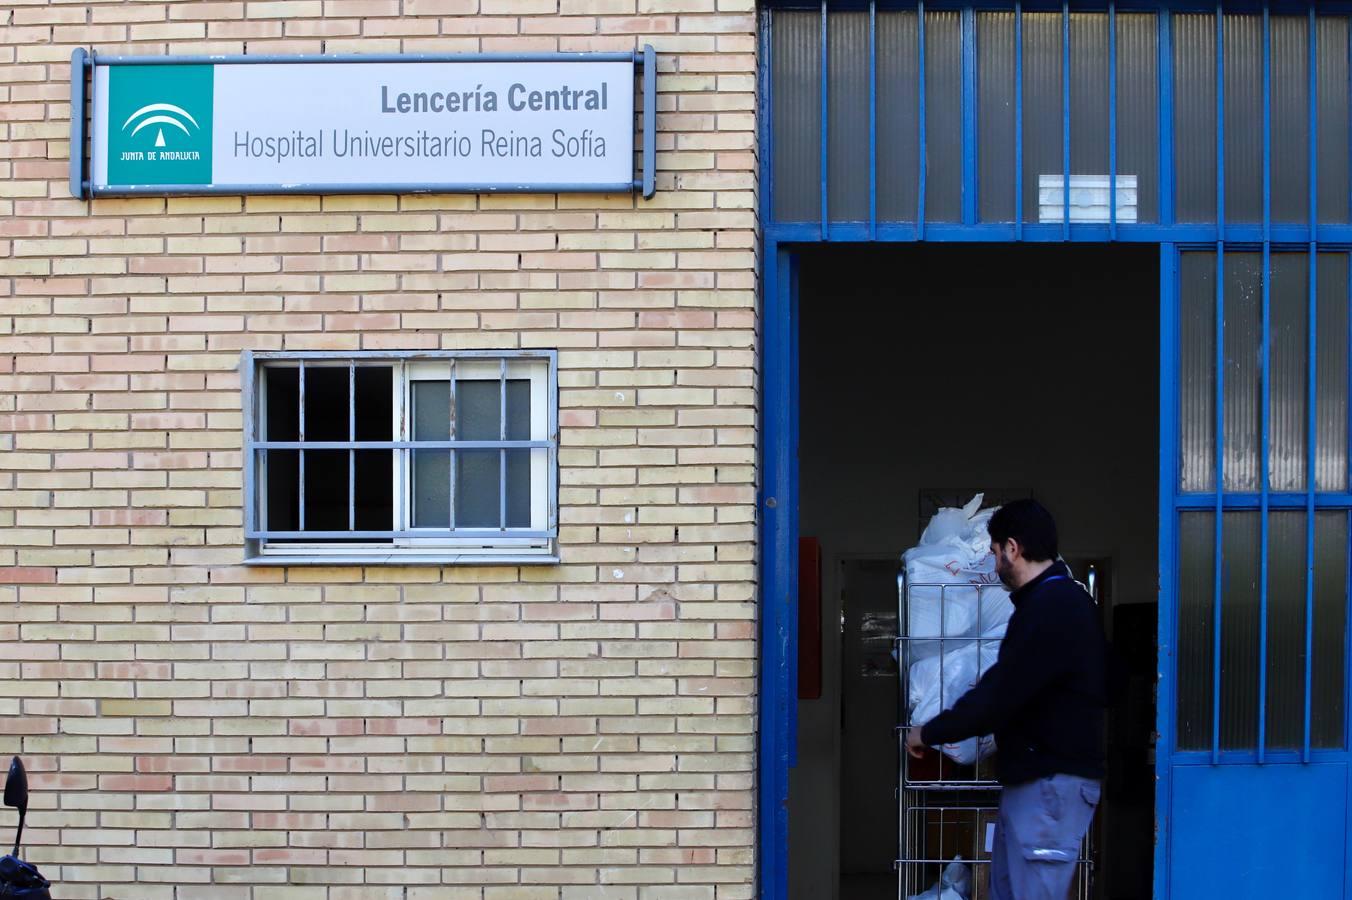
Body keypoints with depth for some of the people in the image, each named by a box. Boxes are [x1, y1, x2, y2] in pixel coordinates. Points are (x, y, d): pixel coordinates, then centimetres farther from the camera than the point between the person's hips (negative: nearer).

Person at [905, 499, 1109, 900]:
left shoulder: (1054, 609, -18)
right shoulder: (1057, 602, 15)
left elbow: (1000, 692, -19)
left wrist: (929, 733, -8)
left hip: (1052, 782, -10)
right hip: (1033, 777, 10)